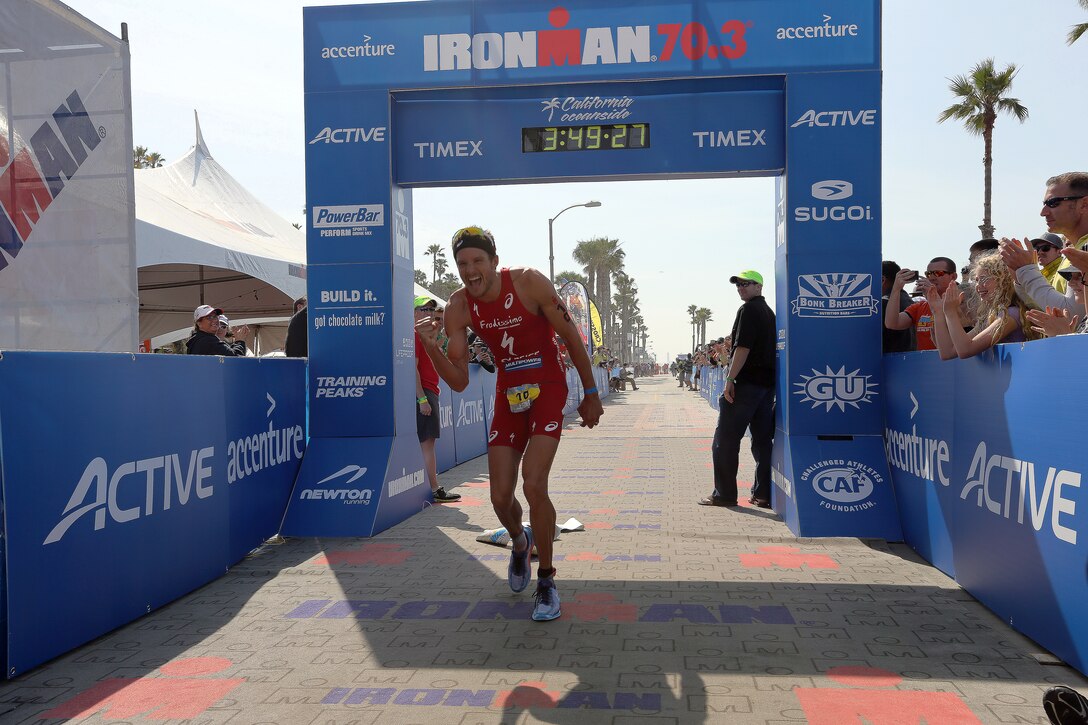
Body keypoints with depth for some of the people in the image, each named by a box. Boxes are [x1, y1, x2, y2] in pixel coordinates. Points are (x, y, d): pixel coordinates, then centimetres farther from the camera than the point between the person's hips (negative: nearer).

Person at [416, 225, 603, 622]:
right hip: (508, 395, 4)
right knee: (500, 497, 1)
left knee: (534, 486, -18)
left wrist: (591, 393, -4)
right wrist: (431, 348, -25)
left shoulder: (529, 283, -18)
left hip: (547, 390, -3)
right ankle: (520, 543, 39)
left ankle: (546, 581, 2)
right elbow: (459, 382, -7)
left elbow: (571, 336, -8)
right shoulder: (459, 307, -8)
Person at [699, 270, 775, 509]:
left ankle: (724, 494, -1)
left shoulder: (749, 310, -8)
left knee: (725, 438, -3)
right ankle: (763, 494, 10)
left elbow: (743, 348, -17)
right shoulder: (769, 312, 19)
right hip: (768, 382, 9)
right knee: (763, 438, 9)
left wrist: (729, 379, -17)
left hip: (747, 382, -9)